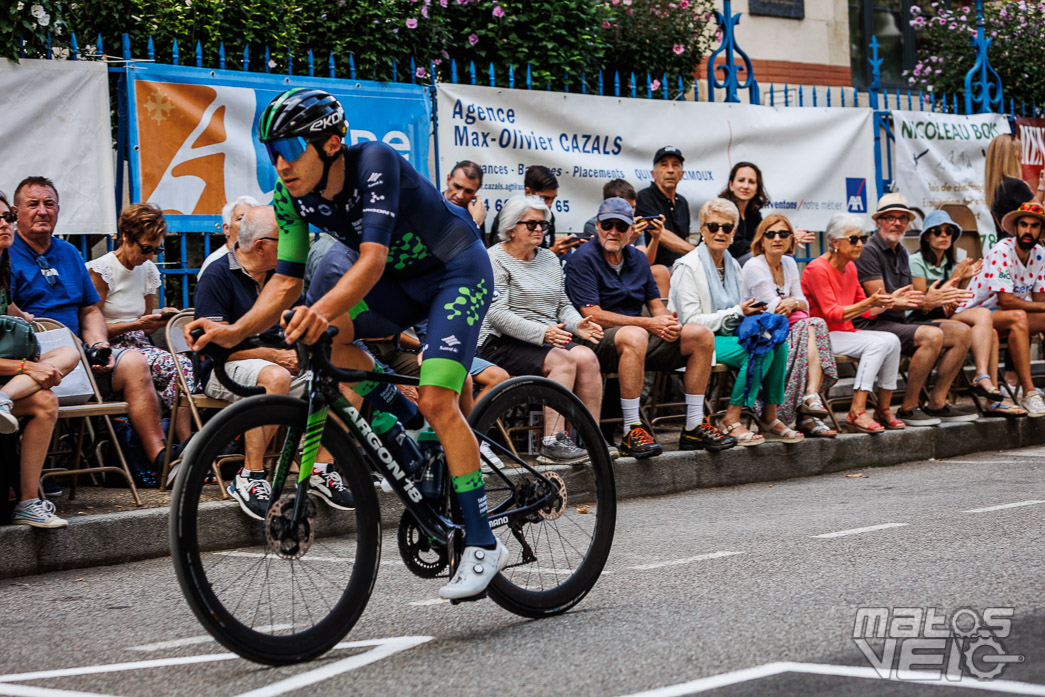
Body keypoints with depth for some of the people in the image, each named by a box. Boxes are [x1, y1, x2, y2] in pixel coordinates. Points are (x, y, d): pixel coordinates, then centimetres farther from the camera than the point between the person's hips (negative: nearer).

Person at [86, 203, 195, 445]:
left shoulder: (148, 271, 17)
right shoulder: (99, 270, -3)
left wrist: (161, 317, 1)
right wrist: (137, 324, -12)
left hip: (139, 344, 6)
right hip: (112, 349, -6)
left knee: (185, 366, -27)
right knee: (175, 366, -31)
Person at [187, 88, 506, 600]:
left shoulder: (374, 162, -31)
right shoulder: (292, 194, -12)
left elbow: (372, 259, -42)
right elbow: (286, 280, -11)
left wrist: (322, 310, -59)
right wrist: (236, 332, -28)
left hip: (459, 272, -7)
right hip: (403, 280, 7)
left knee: (437, 401, -20)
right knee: (324, 332, -19)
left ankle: (483, 545, -12)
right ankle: (409, 425, 2)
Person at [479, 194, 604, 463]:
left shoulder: (549, 259, 19)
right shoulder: (495, 260, -5)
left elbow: (563, 305, 22)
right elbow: (497, 314, -16)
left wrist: (577, 324, -3)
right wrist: (542, 332, -28)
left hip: (548, 338, 7)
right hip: (503, 343, -7)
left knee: (586, 357, -22)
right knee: (562, 361, -30)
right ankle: (552, 442, -34)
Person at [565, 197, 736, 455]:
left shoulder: (637, 258, 16)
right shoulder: (583, 259, -7)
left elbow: (655, 305, 18)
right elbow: (592, 315, -16)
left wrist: (668, 322, -9)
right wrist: (647, 324, -18)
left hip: (642, 337, 8)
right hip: (602, 340, -8)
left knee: (701, 334, -8)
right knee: (634, 335, -40)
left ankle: (694, 427, -6)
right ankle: (632, 432, -38)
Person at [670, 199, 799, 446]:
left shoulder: (733, 265, 15)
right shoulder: (687, 266, -8)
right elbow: (691, 321, -14)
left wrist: (752, 312, -4)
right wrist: (736, 312, -17)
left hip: (729, 334, 7)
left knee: (778, 344, -20)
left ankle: (770, 417, -14)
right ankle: (731, 421, -24)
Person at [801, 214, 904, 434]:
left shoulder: (850, 268, 12)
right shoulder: (817, 269, -15)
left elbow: (864, 310, 15)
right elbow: (832, 313, -20)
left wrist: (883, 304, -5)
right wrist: (868, 303, -27)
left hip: (845, 331, 8)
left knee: (892, 340, -15)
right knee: (877, 343, -27)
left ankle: (884, 409, -10)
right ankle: (856, 413, -31)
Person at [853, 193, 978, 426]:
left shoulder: (901, 252, 19)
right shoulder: (869, 252, -10)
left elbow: (906, 299, 17)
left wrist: (937, 297, -3)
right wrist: (925, 302, -26)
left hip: (901, 320, 9)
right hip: (873, 325, -9)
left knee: (962, 333, -2)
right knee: (932, 335, -30)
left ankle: (936, 404, -4)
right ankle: (908, 408, -22)